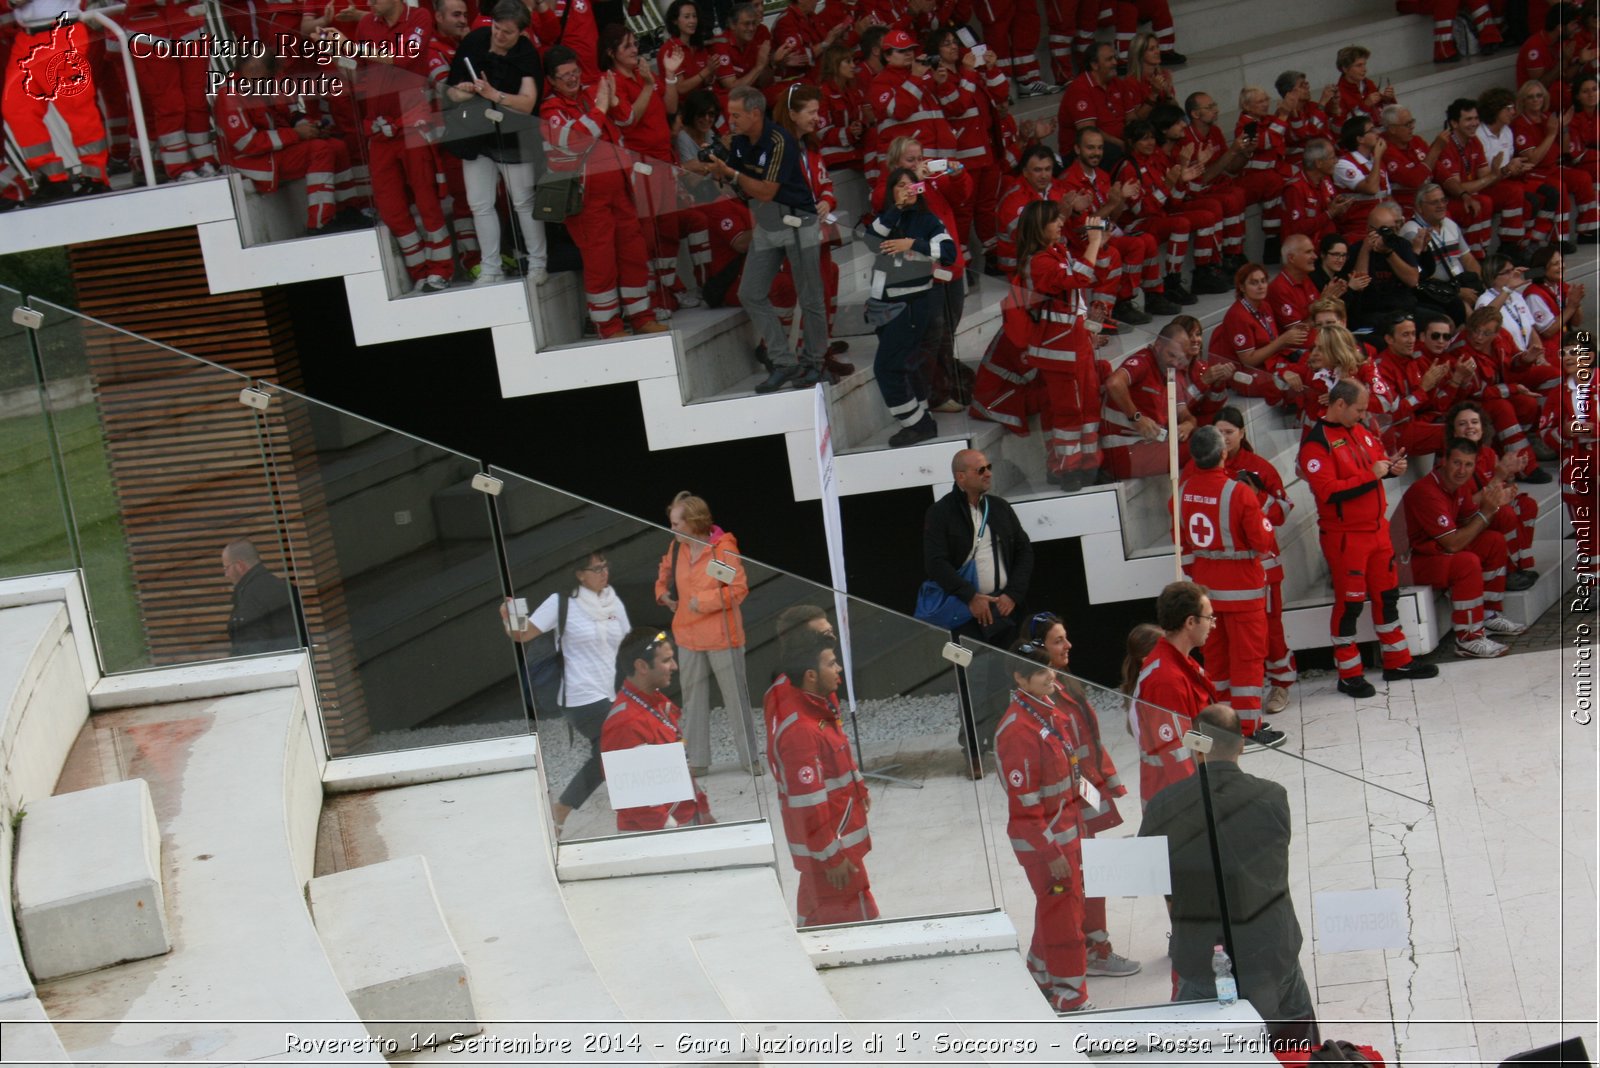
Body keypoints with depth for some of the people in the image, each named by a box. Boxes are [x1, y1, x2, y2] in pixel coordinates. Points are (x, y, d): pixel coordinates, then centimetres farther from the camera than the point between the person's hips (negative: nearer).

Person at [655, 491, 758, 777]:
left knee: (735, 697, 3)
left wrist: (703, 601, -19)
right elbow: (665, 571, 26)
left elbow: (739, 589, -19)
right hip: (689, 635, 6)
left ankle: (749, 757, 12)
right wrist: (663, 593, 9)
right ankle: (697, 760, 17)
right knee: (693, 699, 9)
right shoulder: (677, 547, 4)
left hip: (722, 635, -6)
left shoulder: (724, 547, -14)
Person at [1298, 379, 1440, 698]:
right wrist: (1370, 475, -22)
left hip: (1377, 528, 8)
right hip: (1344, 536, -8)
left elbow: (1378, 458, 21)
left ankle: (1398, 663, 29)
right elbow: (1328, 492, -25)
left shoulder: (1360, 429, 7)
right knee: (1349, 603, -1)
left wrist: (1391, 466, -2)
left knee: (1387, 595, 16)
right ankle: (1349, 675, 10)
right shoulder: (1316, 443, -18)